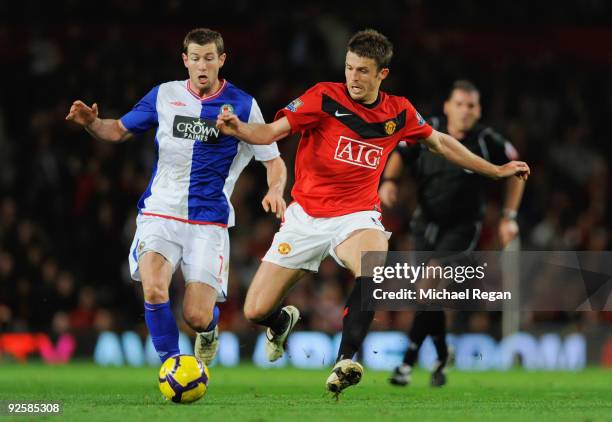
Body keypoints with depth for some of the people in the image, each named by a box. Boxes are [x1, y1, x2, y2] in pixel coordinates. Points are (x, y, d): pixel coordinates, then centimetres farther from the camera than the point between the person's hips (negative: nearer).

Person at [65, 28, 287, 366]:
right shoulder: (164, 96, 5)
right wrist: (91, 123, -6)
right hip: (159, 213, 1)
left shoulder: (243, 105, 0)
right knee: (154, 290, -27)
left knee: (197, 317, -8)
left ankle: (209, 329, 31)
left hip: (209, 221, -1)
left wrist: (275, 191, -16)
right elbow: (120, 131, 15)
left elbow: (273, 161, 5)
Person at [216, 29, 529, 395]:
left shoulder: (399, 112, 3)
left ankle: (345, 361, -30)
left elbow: (440, 143, 19)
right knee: (255, 311, -3)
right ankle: (283, 321, 36)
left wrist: (496, 171, 22)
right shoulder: (325, 97, -7)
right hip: (306, 214, 0)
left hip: (356, 214, 0)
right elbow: (271, 132, -12)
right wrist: (237, 128, -34)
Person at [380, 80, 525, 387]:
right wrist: (389, 180, -10)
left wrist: (509, 217, 0)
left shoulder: (487, 142, -12)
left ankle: (408, 361, -17)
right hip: (426, 224, 4)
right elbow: (401, 153, 10)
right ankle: (442, 355, 32)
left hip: (462, 227, -4)